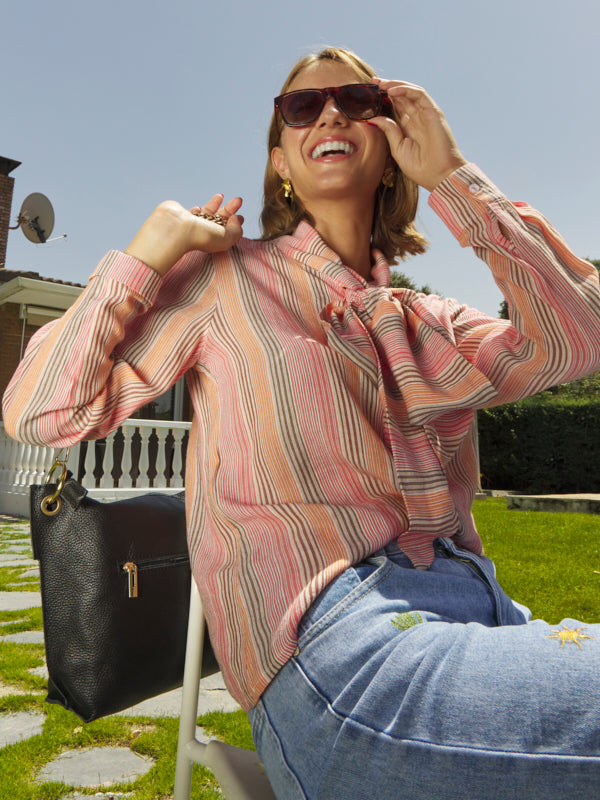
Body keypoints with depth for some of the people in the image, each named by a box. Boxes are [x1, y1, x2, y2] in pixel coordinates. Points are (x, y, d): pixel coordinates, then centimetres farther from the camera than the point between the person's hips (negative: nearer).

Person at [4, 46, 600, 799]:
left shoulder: (431, 323, 16)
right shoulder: (226, 276, 4)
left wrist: (453, 174, 2)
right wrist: (150, 249, -4)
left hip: (481, 611, 6)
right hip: (331, 635, -5)